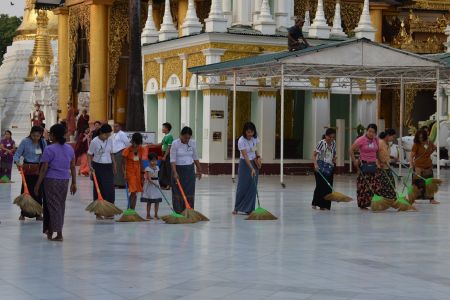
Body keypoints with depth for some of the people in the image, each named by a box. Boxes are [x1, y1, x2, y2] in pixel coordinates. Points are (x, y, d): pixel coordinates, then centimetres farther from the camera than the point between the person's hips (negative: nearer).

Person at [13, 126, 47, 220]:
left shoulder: (43, 142, 3)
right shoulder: (25, 142, -9)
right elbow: (17, 154, -9)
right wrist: (17, 162, -29)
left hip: (39, 169, 3)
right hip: (28, 169, -3)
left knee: (39, 191, 4)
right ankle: (23, 213, 9)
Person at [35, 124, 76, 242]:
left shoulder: (49, 149, -10)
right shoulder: (70, 149, 7)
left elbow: (44, 169, -11)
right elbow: (73, 167, 9)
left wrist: (38, 184, -5)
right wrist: (74, 183, 15)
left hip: (51, 180, -5)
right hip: (65, 180, 6)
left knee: (53, 205, 0)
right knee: (61, 205, 14)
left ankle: (59, 233, -4)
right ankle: (50, 230, 24)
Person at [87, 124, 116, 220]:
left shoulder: (110, 140, 5)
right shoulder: (94, 142, -10)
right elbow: (89, 155, -6)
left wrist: (114, 166, 14)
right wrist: (90, 166, -20)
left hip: (108, 167, 4)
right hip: (98, 167, -4)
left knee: (110, 189, -1)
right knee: (99, 190, 0)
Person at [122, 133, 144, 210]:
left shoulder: (141, 149, 2)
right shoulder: (128, 150, -13)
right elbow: (123, 162, -9)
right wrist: (124, 173, -17)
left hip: (137, 171, 5)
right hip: (129, 171, -5)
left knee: (135, 192, 6)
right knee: (133, 192, -14)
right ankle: (131, 210, -9)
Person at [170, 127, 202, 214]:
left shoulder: (193, 143, 2)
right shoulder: (175, 143, -10)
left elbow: (195, 157, 12)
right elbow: (172, 159, -14)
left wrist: (199, 170, 14)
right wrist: (175, 172, -22)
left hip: (189, 170, 3)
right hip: (178, 170, -3)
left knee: (190, 193, 1)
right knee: (178, 193, -1)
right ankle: (178, 213, 3)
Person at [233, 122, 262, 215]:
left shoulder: (255, 137, -4)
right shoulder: (241, 141, -22)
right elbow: (245, 156, -29)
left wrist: (258, 157, -1)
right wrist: (251, 169, -36)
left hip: (254, 163, 5)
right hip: (245, 164, -5)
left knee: (252, 187, 3)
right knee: (242, 186, -3)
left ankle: (249, 209, 8)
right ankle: (237, 208, 11)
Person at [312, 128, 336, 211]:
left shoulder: (333, 144, 7)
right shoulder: (321, 143, -10)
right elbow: (314, 155, -12)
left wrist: (334, 159, -1)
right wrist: (315, 164, -26)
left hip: (330, 168, 6)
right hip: (320, 168, -6)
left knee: (328, 187, 2)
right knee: (320, 185, -7)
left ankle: (325, 205, 7)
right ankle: (315, 203, 8)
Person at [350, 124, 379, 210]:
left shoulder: (376, 140, 6)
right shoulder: (361, 140, -10)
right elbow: (351, 150, -8)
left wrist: (379, 161, 12)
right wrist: (354, 161, -11)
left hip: (373, 164, 5)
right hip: (364, 164, -5)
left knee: (374, 184, 1)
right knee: (363, 185, -4)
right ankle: (362, 204, 3)